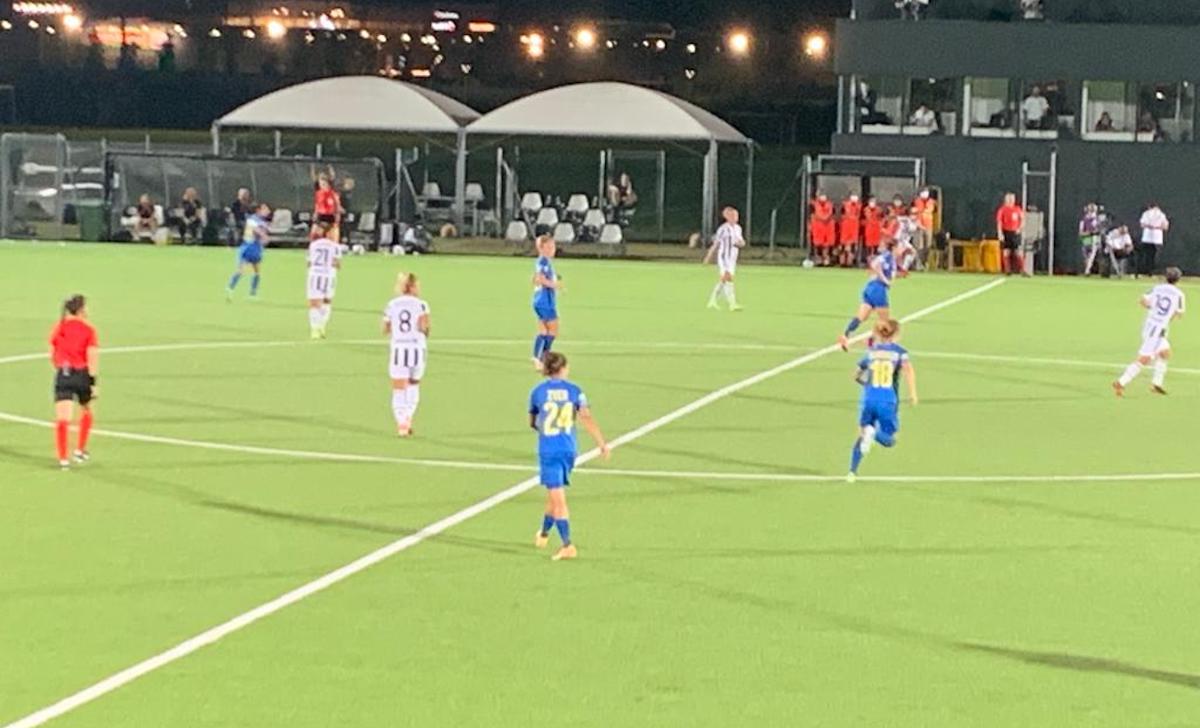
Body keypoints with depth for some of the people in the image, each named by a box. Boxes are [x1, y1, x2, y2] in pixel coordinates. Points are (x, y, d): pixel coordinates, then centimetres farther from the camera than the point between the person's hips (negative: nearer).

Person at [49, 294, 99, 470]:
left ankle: (63, 458, -14)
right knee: (86, 411, 25)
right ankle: (80, 450, 30)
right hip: (82, 374, -1)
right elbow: (92, 358, -11)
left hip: (62, 375, 1)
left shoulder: (59, 327, 6)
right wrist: (93, 383, -11)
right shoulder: (88, 330, -4)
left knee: (62, 418, -5)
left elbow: (52, 355, 12)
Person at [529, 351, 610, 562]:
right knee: (554, 493, 22)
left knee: (557, 497, -4)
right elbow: (587, 418, -11)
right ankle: (544, 534, 39)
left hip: (548, 449, -3)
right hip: (569, 449, 3)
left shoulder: (538, 392, -1)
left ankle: (567, 545, -13)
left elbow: (533, 422, 10)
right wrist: (602, 443, -11)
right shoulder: (575, 391, 0)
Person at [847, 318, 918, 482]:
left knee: (861, 436, 19)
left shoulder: (871, 352, 13)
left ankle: (853, 472, 6)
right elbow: (908, 369, -15)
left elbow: (857, 376, 20)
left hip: (869, 400, 3)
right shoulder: (899, 352, 4)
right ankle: (875, 434, -27)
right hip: (888, 401, -3)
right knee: (889, 440, 8)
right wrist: (913, 392, -16)